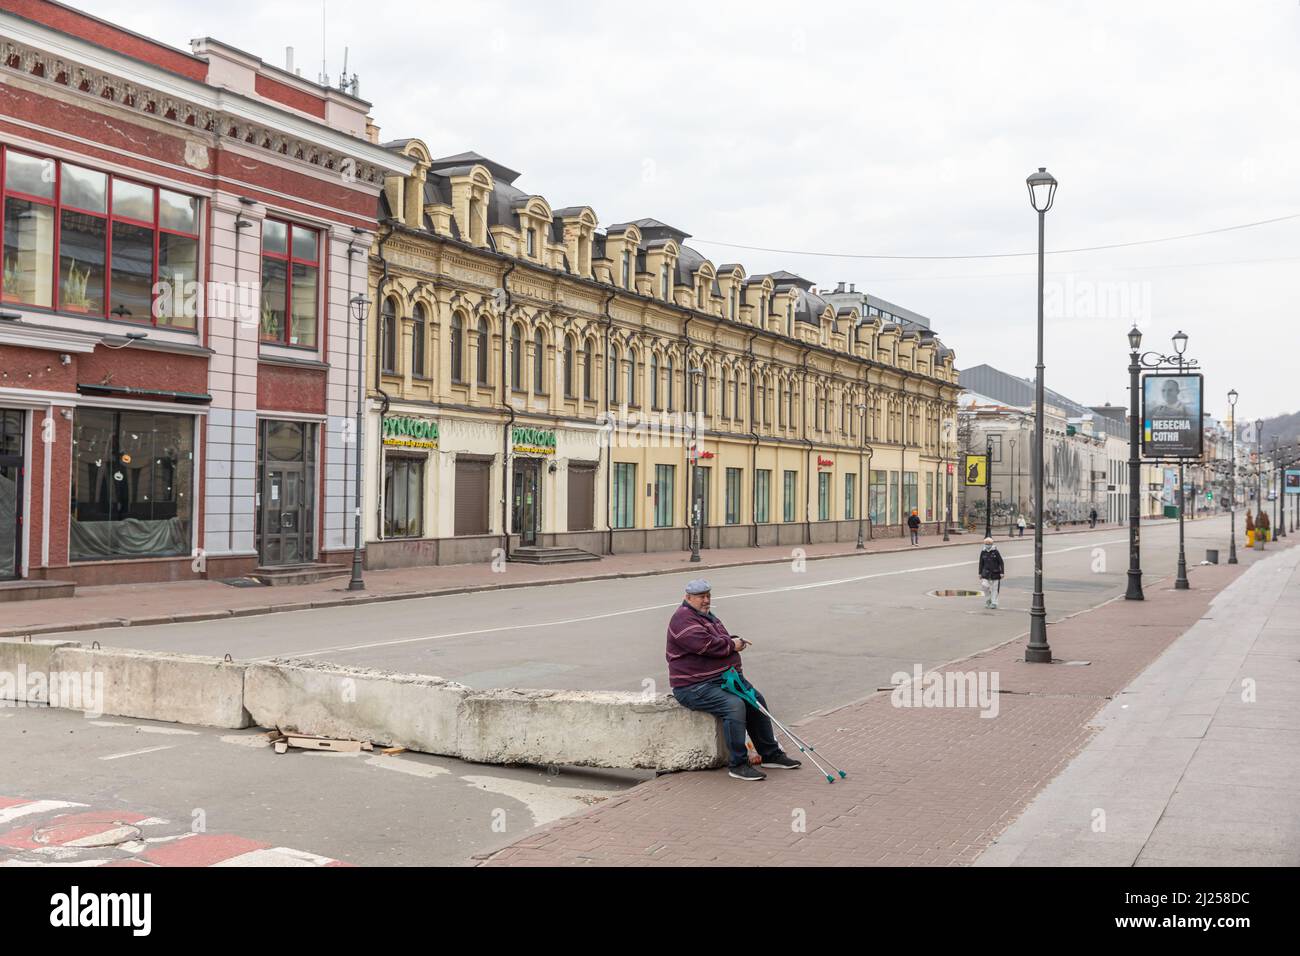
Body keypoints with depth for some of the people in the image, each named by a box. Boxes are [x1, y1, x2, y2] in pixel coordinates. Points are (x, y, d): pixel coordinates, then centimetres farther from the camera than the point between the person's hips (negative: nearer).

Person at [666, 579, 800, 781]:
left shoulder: (708, 616, 20)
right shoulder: (683, 619, -15)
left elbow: (725, 639, 24)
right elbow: (706, 645, -27)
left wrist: (735, 640, 0)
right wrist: (732, 645, -11)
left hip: (725, 677, 11)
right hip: (694, 686, -11)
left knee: (756, 700, 4)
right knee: (734, 704, -29)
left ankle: (771, 755, 16)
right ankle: (738, 765, -21)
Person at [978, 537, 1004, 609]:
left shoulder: (996, 552, -6)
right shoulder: (983, 553, 3)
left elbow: (1001, 562, -2)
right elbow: (981, 563, 11)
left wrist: (1002, 572, -7)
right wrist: (980, 573, 10)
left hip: (995, 573, -2)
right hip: (986, 573, 2)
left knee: (994, 588, 2)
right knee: (985, 586, -9)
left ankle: (994, 603, 12)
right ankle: (987, 601, 13)